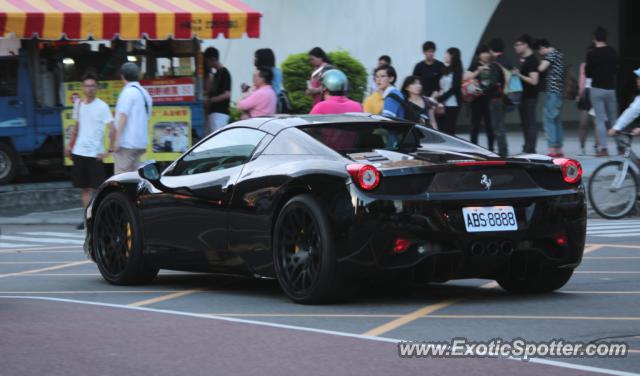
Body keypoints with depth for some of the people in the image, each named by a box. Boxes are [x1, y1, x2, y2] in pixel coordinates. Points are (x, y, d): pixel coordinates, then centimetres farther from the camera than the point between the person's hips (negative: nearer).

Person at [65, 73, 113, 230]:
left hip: (95, 153, -5)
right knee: (85, 188, 8)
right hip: (79, 152, 5)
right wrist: (70, 145, 20)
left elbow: (112, 129, -12)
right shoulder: (78, 104, 10)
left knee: (97, 187, -5)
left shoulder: (102, 106, -7)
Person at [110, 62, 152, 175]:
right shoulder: (145, 93, 15)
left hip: (127, 143, -8)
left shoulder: (128, 92, -11)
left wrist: (116, 140, -16)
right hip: (140, 143, 8)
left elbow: (123, 117, -16)